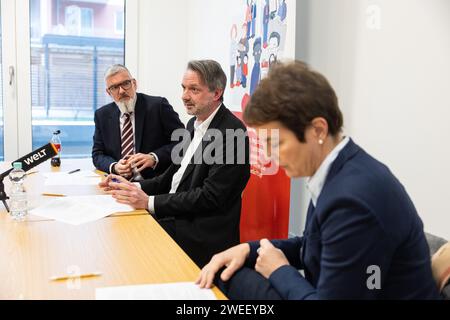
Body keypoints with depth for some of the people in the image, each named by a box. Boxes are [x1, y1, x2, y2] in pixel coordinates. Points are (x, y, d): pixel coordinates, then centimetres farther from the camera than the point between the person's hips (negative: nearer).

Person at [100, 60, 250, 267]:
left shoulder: (231, 132, -16)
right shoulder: (195, 124, 13)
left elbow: (211, 197, -20)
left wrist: (149, 202, -21)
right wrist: (136, 187, 0)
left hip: (202, 233, -8)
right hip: (176, 218, 8)